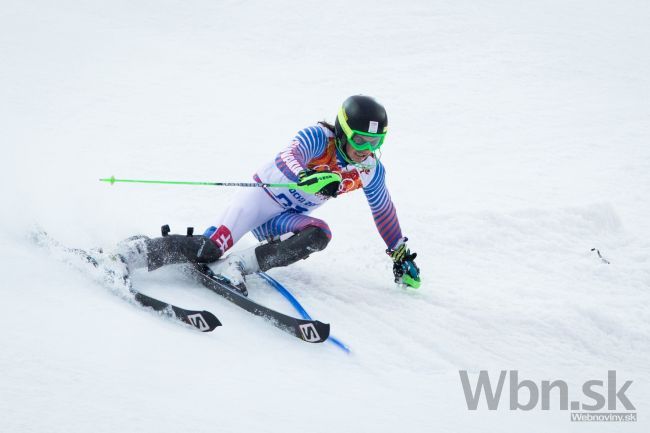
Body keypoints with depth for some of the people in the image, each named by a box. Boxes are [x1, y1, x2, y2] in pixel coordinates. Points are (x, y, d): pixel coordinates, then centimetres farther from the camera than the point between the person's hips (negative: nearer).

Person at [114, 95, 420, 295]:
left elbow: (384, 211, 14)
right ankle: (128, 253, -22)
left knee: (319, 234, -29)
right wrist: (307, 176, -64)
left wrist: (401, 254, 21)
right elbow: (289, 157, -41)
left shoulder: (370, 170, -4)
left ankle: (236, 265, -32)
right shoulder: (319, 137, -21)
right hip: (262, 197, -6)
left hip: (285, 220, 6)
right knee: (209, 248, -28)